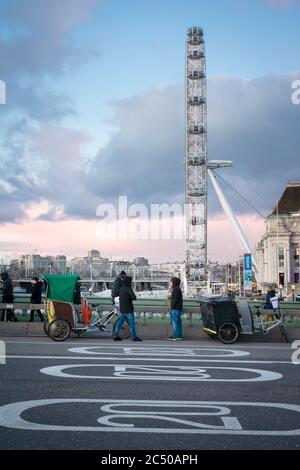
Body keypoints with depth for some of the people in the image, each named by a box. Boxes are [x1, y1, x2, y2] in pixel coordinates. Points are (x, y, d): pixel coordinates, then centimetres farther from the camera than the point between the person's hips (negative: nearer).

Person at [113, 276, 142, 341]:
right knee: (132, 322, 0)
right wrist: (131, 298, -4)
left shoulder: (121, 289, 9)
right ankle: (134, 337, 5)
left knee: (120, 322, 11)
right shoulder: (129, 289, -17)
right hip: (128, 309, -8)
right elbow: (134, 297, -26)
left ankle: (116, 336, 12)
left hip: (122, 309, 8)